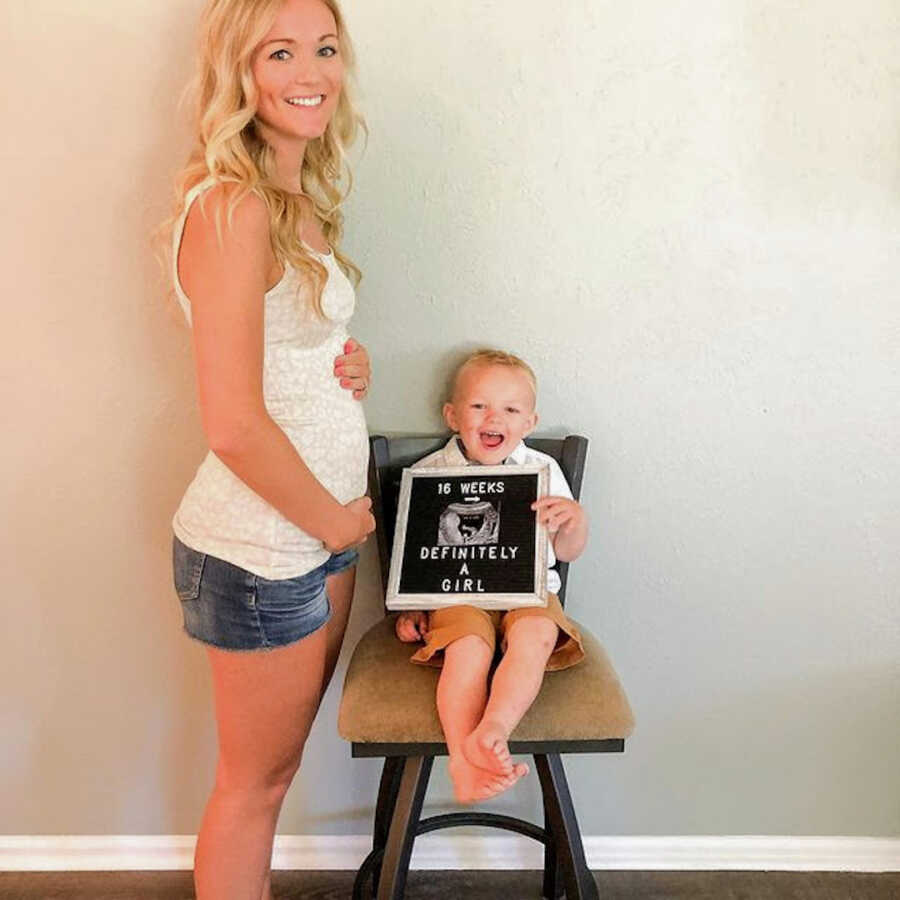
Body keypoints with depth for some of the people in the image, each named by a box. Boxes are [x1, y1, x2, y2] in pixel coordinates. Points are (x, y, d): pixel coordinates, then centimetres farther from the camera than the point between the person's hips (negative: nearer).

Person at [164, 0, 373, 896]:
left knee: (279, 759, 24)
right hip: (258, 550, -9)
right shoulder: (233, 208, -20)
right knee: (256, 779, 13)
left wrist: (348, 365, -1)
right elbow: (234, 425, -24)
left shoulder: (299, 199, 8)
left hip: (318, 530, 9)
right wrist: (334, 520, -10)